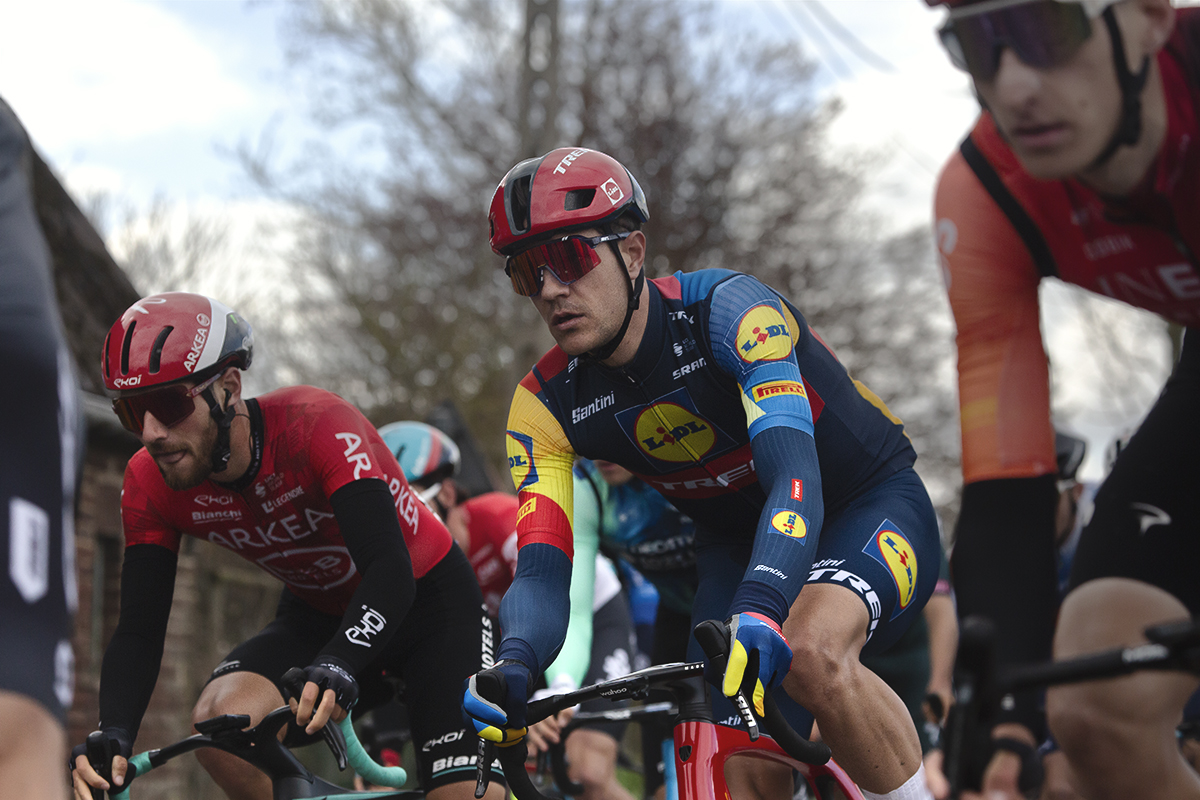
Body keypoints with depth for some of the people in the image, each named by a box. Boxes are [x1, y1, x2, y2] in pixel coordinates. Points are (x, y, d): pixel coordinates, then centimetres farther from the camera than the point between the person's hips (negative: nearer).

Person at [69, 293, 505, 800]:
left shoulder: (318, 425, -33)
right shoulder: (150, 483, -17)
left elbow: (390, 568, -42)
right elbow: (139, 630, -15)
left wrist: (337, 667, -60)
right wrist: (112, 737, -33)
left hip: (426, 598, -4)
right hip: (317, 615, 4)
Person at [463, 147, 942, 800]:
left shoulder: (727, 309, -29)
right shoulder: (547, 405, -15)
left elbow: (792, 474, -42)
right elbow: (541, 570, -22)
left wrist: (759, 612, -60)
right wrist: (512, 666, -46)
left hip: (871, 504, -5)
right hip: (738, 543, 5)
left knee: (811, 653, -36)